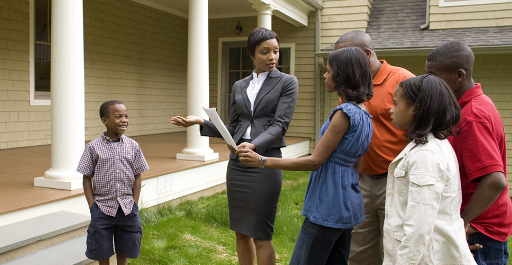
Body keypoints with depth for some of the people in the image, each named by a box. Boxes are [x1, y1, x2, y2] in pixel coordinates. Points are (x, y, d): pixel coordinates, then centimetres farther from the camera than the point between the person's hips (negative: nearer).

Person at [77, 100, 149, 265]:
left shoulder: (133, 146, 0)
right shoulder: (94, 147, -5)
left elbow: (137, 177, 4)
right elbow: (87, 178, -1)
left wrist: (134, 204, -1)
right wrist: (92, 206, -5)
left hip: (127, 208, 1)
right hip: (102, 207, -1)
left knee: (125, 248, 14)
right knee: (102, 251, 11)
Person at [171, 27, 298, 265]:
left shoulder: (287, 83, 0)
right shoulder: (239, 86, 13)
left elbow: (279, 125, -11)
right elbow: (233, 129, 15)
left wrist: (254, 146, -28)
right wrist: (201, 123, 1)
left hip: (264, 160, -5)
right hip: (236, 162, 5)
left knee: (260, 235, -1)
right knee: (241, 231, 12)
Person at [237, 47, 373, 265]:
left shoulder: (344, 113, -18)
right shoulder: (364, 114, 10)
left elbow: (315, 161, -19)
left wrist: (262, 161, -18)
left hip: (328, 208, -10)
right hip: (348, 205, 10)